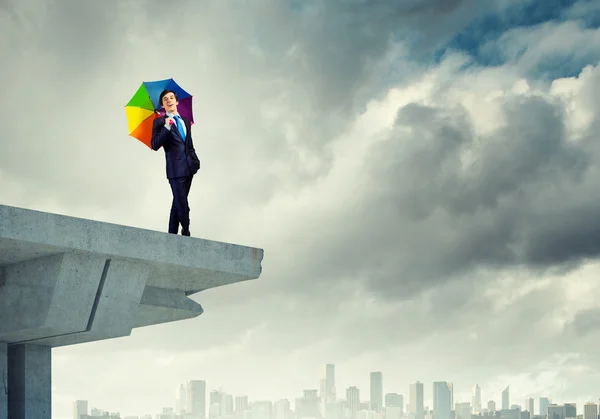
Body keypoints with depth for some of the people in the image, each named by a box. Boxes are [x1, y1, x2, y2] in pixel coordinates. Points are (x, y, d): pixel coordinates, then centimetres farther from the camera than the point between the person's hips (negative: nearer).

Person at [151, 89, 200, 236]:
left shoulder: (185, 121, 16)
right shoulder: (160, 122, -3)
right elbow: (155, 145, -16)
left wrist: (196, 160, 11)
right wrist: (166, 127, -25)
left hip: (189, 168, 6)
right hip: (176, 169, -6)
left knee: (178, 204, 12)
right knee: (183, 206, -10)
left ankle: (172, 235, 18)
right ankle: (186, 234, 0)